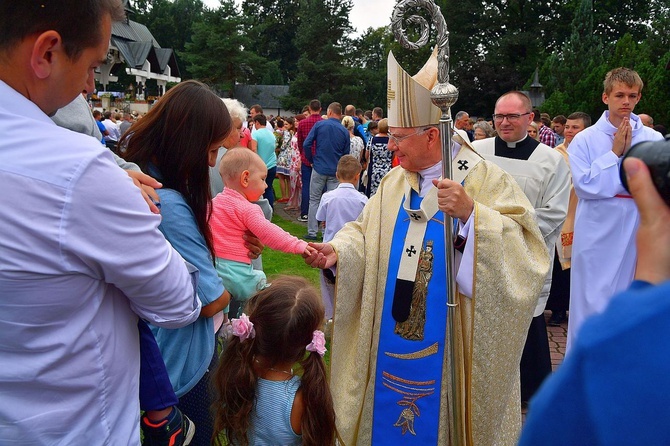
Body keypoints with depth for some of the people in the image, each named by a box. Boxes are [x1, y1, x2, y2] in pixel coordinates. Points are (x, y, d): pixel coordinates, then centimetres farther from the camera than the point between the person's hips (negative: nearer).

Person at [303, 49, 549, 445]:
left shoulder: (487, 181, -11)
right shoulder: (395, 183, 5)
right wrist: (338, 250, -12)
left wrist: (471, 215, -33)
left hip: (451, 344, -4)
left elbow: (522, 248, -20)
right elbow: (368, 234, 7)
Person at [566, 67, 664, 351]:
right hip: (596, 235, -2)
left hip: (637, 233, 2)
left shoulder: (653, 139, 3)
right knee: (590, 302, 4)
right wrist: (615, 152, -10)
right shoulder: (585, 140, -1)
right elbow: (585, 185, -13)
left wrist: (629, 152, -11)